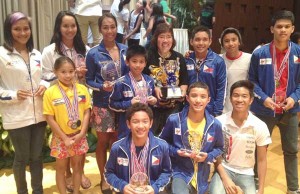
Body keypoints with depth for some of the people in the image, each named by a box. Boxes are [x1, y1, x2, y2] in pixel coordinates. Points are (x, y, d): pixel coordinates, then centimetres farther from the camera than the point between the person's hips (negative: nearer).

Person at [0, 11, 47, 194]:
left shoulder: (36, 54, 8)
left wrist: (45, 85, -3)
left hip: (39, 114, 5)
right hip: (16, 116, -4)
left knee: (37, 156, 15)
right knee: (22, 157, 11)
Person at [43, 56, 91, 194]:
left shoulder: (82, 89, -4)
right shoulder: (50, 92, -12)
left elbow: (86, 112, -1)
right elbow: (50, 119, -11)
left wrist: (82, 133, -10)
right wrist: (65, 138, -11)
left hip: (79, 136, 2)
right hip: (60, 138, -2)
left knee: (77, 165, 16)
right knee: (61, 168, 13)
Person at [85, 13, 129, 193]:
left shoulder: (125, 50, 1)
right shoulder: (93, 53, -8)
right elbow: (88, 80, -4)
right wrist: (102, 86, -21)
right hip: (102, 105, -3)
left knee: (118, 141, 14)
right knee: (103, 142, 10)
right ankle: (104, 178, 28)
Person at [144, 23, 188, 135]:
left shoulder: (179, 58, 7)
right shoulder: (148, 56, -4)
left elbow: (184, 81, 10)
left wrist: (183, 89, -10)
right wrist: (153, 88, -18)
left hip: (174, 106, 3)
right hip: (153, 105, -2)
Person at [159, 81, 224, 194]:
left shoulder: (215, 125, -7)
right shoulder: (174, 120, -10)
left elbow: (219, 148, 9)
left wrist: (208, 157, -10)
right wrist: (176, 152, -14)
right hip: (179, 172, -3)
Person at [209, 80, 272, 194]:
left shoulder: (260, 126, -12)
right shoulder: (219, 122, -14)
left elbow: (262, 160, -2)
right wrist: (225, 179, -15)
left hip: (246, 173, 3)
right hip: (223, 169, -2)